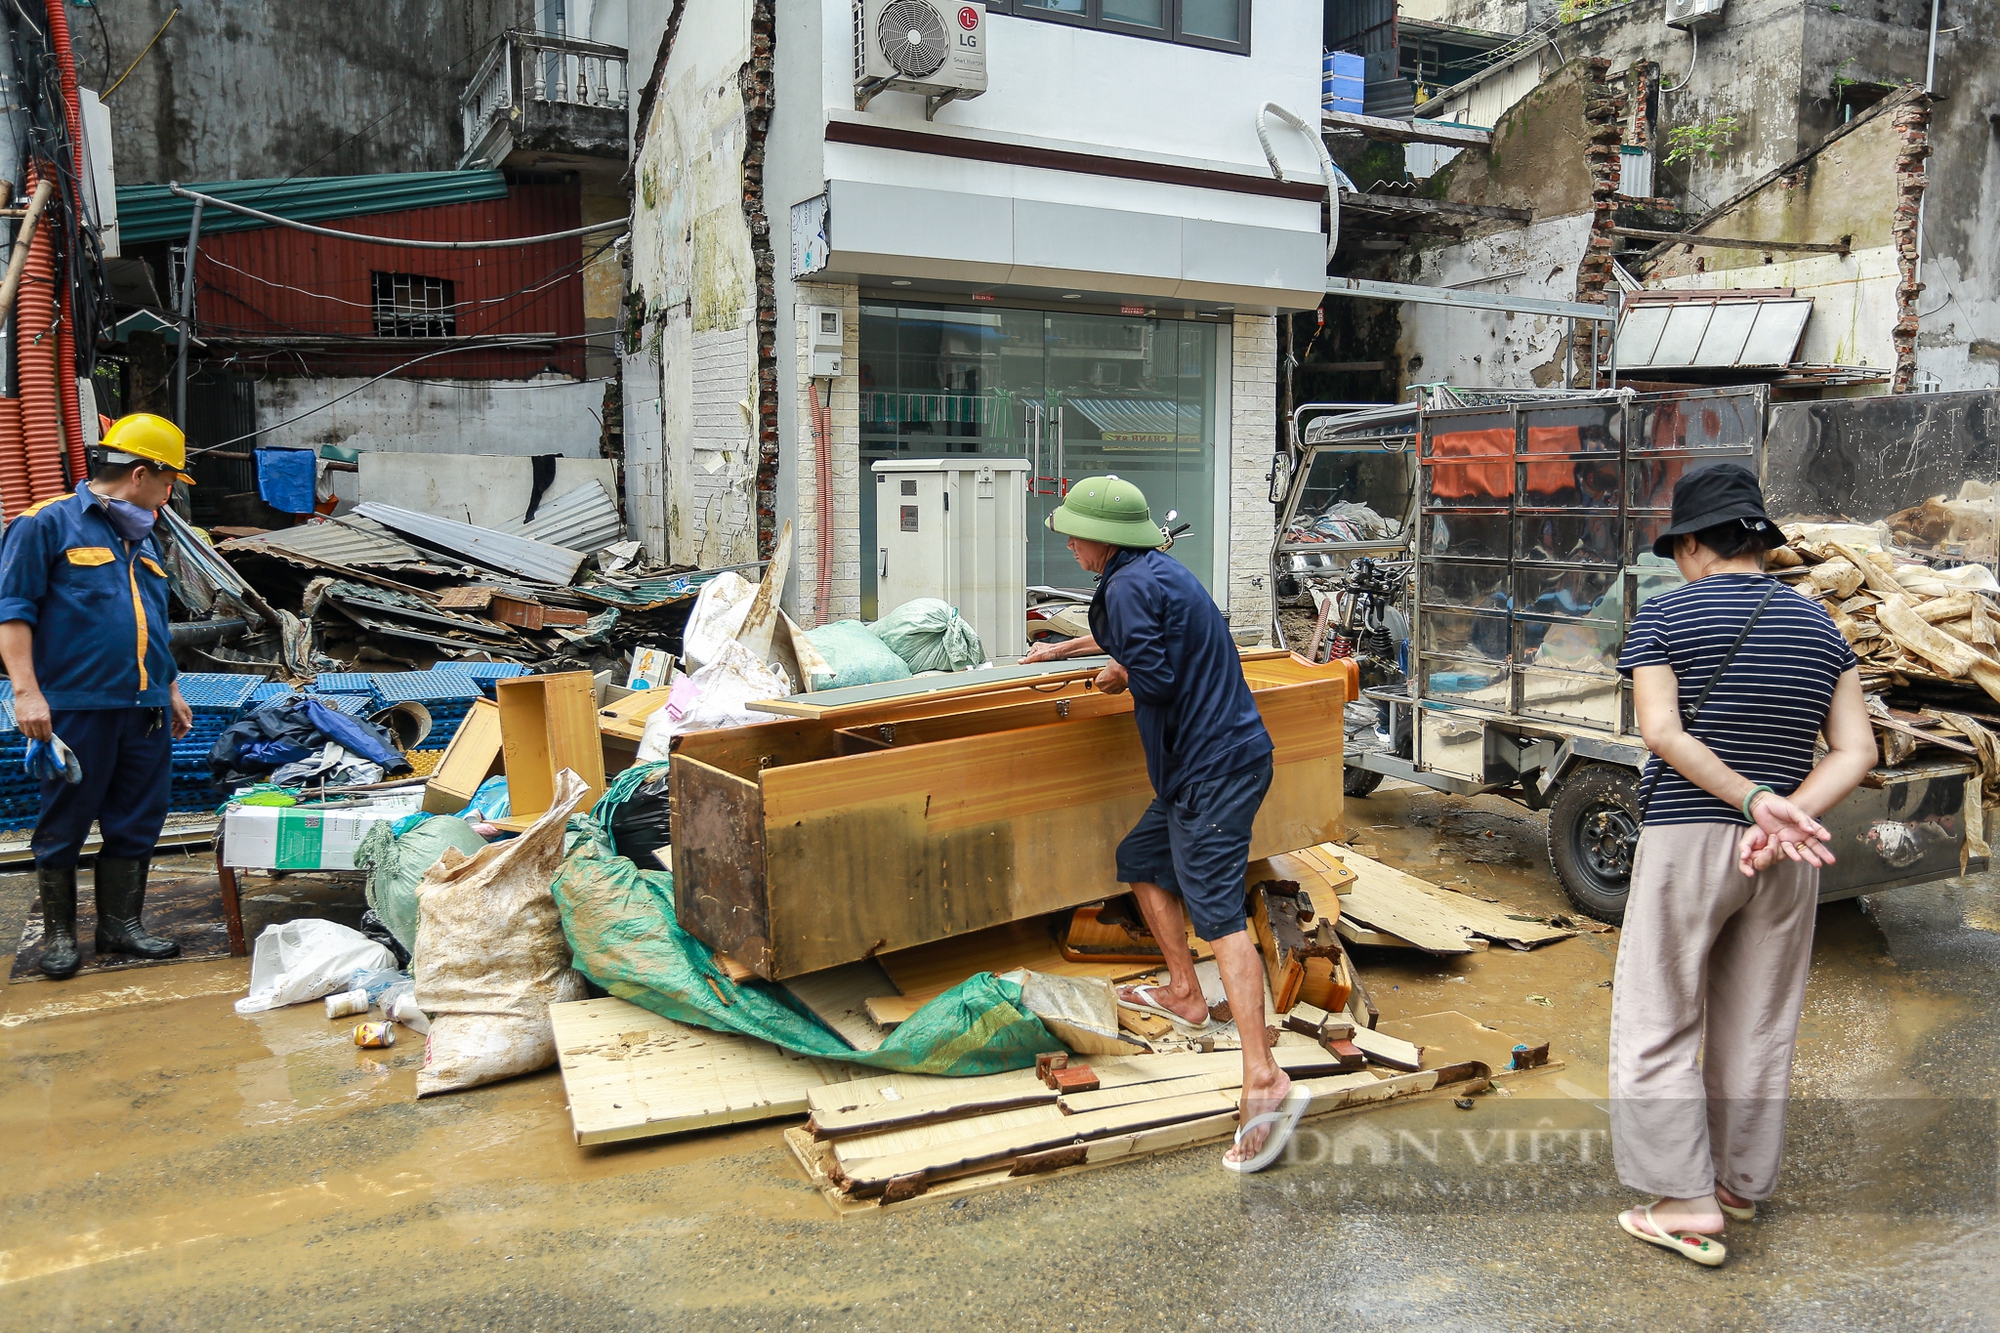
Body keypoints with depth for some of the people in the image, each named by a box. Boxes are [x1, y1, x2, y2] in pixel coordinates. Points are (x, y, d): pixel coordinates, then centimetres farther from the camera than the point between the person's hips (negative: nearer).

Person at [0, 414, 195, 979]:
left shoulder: (144, 538, 19)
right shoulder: (47, 524, -4)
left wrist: (170, 689, 26)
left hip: (146, 711, 7)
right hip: (76, 708, -6)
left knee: (136, 825, 9)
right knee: (64, 826, 5)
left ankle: (121, 925, 21)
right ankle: (58, 932, 18)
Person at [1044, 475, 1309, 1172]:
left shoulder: (1130, 586, -15)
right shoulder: (1157, 571, 18)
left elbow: (1152, 678, -23)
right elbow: (1119, 636, 38)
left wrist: (1121, 676, 0)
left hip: (1213, 766, -11)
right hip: (1206, 760, 11)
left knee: (1216, 909, -16)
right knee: (1142, 861, 23)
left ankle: (1265, 1080, -21)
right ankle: (1184, 993, 34)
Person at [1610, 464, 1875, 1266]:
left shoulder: (1665, 618, -5)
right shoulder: (1819, 627, 8)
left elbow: (1661, 732, -17)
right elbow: (1856, 751, 0)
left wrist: (1755, 801, -17)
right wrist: (1782, 817, -10)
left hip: (1686, 838, -5)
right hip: (1788, 860, 5)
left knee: (1658, 1025, 4)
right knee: (1759, 1026, 16)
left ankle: (1687, 1205, 4)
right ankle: (1743, 1183, 28)